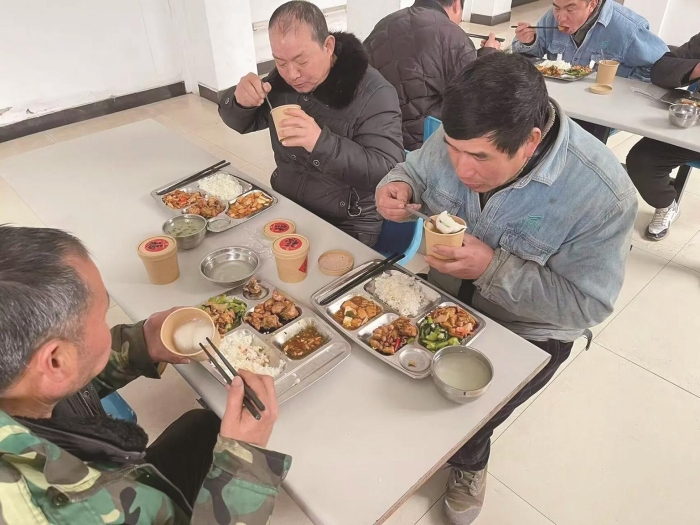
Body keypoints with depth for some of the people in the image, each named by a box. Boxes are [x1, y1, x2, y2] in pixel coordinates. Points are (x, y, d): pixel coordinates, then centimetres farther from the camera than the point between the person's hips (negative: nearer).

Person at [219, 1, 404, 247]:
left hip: (348, 226, -5)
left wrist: (322, 143, -38)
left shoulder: (373, 93, -18)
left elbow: (390, 171, -25)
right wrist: (240, 100, -13)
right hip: (285, 207, 5)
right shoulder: (282, 79, 1)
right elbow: (242, 123, 11)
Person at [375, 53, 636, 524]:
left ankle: (467, 464, 28)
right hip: (446, 298, 5)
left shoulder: (603, 194, -30)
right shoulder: (460, 138, -17)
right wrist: (398, 186, -23)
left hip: (527, 331, -4)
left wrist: (491, 268, -34)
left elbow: (586, 303, -23)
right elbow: (416, 170, 2)